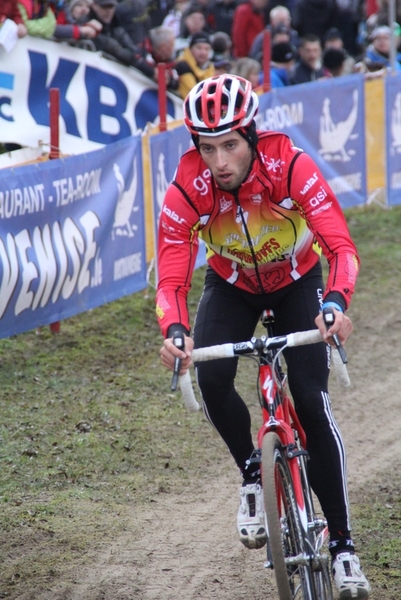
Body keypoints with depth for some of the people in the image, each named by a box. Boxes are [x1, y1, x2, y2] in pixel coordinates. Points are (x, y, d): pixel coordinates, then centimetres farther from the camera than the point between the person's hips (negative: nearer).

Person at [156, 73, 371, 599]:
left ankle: (342, 544, -5)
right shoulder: (188, 190, -30)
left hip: (297, 279, -1)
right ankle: (253, 475, 3)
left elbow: (341, 246, -40)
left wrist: (336, 303, -59)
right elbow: (172, 278, -32)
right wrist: (175, 332, -53)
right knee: (211, 379, -25)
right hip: (232, 284, 1)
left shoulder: (291, 168, -34)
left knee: (311, 399, -15)